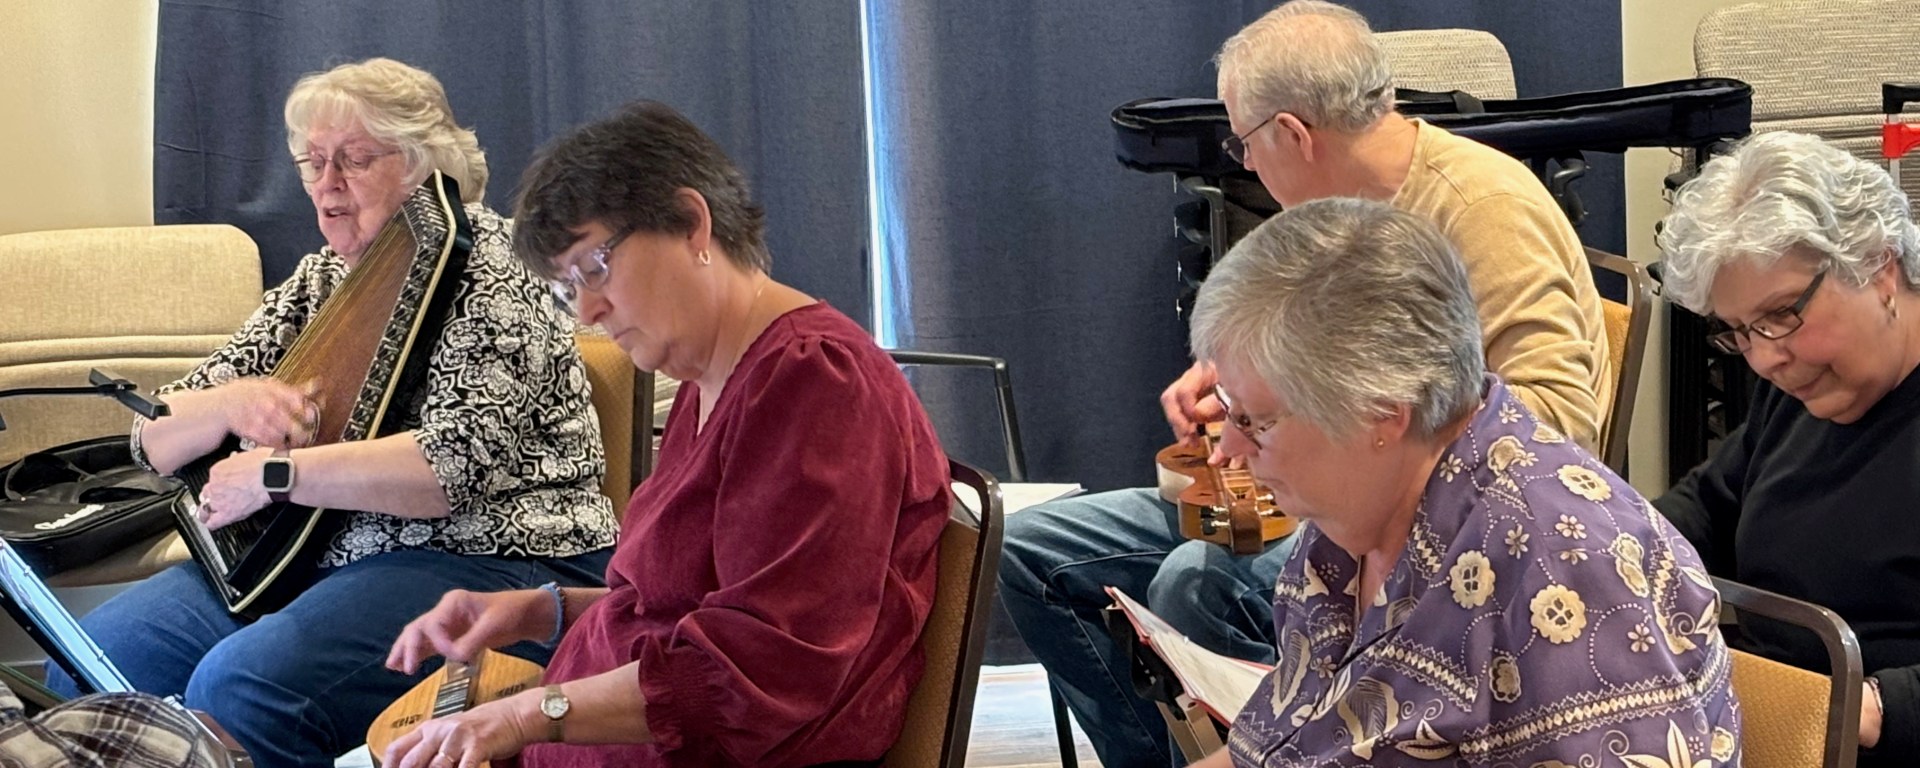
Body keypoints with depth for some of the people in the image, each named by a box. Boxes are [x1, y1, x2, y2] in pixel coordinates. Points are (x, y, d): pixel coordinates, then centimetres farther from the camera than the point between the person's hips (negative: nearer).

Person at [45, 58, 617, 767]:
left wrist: (275, 476, -20)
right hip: (315, 552, 8)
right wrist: (231, 405, -11)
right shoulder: (322, 276, 14)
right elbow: (155, 441, 12)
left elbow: (462, 460, -23)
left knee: (242, 687, -32)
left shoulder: (488, 265, -7)